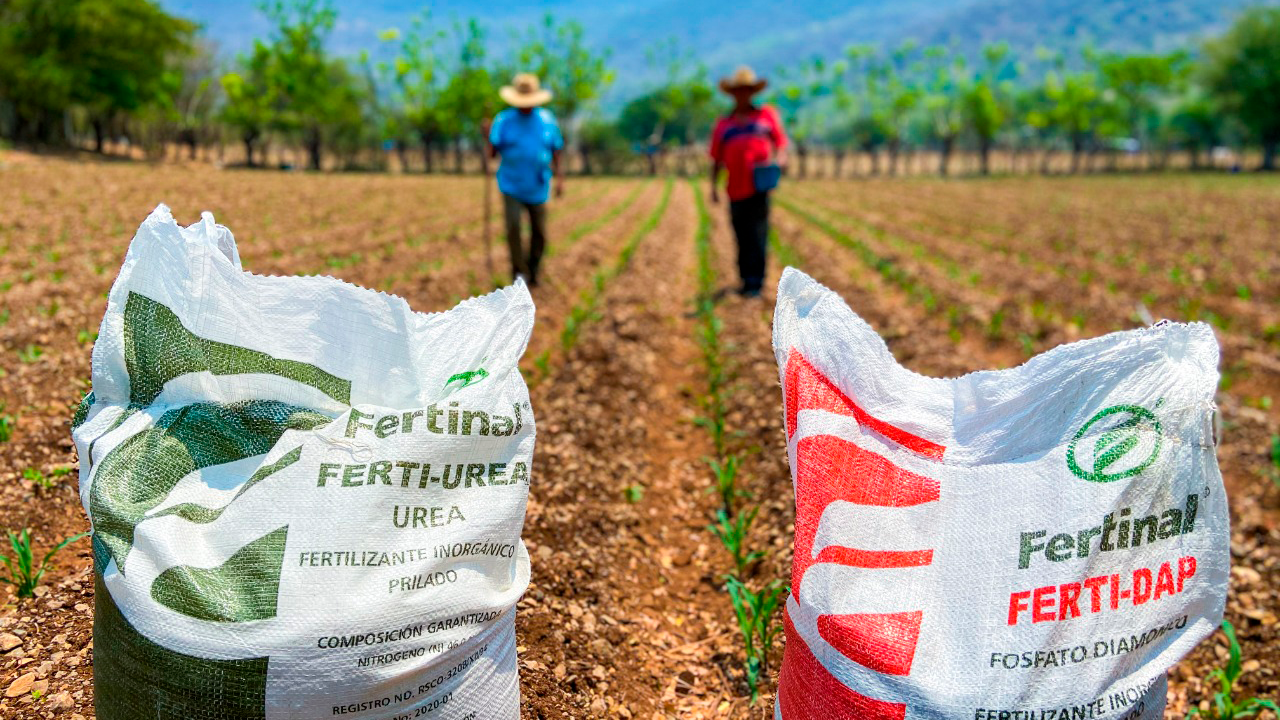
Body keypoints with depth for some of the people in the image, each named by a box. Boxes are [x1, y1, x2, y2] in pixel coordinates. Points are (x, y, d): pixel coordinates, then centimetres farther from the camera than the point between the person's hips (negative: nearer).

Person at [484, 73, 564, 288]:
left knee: (539, 233, 5)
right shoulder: (503, 120, -4)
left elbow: (556, 149, 11)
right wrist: (489, 136, -28)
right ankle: (519, 272, -3)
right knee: (513, 226, -17)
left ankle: (532, 273, 26)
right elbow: (492, 152, -9)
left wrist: (559, 177, 6)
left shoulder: (547, 120, 2)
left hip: (537, 188, 2)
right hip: (511, 186, -2)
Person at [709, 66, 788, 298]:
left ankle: (756, 283, -8)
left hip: (759, 186, -2)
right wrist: (713, 185, 8)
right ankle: (746, 280, 14)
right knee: (742, 237, 4)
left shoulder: (767, 114, 14)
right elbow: (717, 159, 17)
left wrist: (780, 157, -11)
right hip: (736, 189, 2)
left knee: (758, 235, -8)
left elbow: (780, 141, 10)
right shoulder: (723, 124, 17)